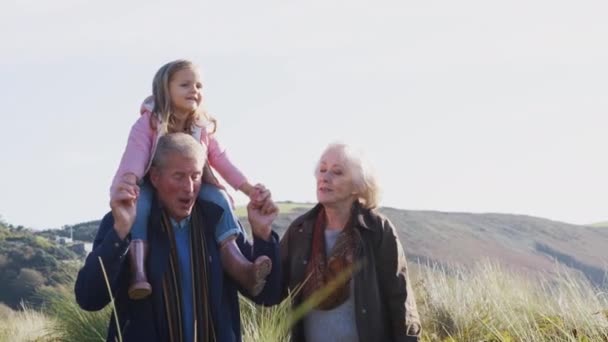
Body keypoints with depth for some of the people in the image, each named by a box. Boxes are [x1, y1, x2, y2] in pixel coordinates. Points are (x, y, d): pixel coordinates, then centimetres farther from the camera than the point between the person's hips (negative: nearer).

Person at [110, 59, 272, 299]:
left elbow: (221, 161, -1)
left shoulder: (202, 127, 4)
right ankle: (138, 272, -49)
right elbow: (135, 156, -24)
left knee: (218, 197, -24)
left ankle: (236, 262, -35)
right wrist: (128, 184, -44)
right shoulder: (149, 123, -11)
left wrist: (248, 188, -14)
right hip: (151, 187, -3)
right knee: (138, 203, -37)